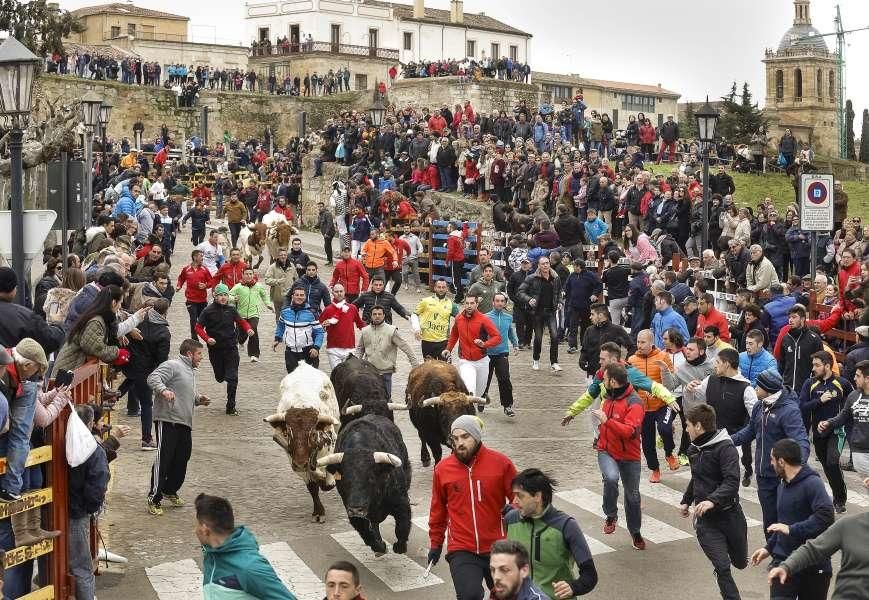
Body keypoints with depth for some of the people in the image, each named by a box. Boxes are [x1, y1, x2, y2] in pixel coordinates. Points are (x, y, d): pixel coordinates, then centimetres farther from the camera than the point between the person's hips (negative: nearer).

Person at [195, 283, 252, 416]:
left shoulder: (231, 309, -1)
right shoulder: (208, 310, -7)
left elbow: (241, 321, 12)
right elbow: (198, 327, -3)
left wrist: (248, 329, -9)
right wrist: (207, 338, -20)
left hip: (231, 348, 0)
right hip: (215, 349, 0)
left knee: (232, 378, -6)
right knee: (220, 377, 14)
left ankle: (231, 407, 2)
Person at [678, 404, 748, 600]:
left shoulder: (725, 447, -15)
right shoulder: (693, 450, 7)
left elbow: (732, 482, -26)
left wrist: (712, 500, -38)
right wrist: (686, 501, 22)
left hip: (729, 514, -3)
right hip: (705, 519, 4)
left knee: (740, 562, 18)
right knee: (722, 567, -10)